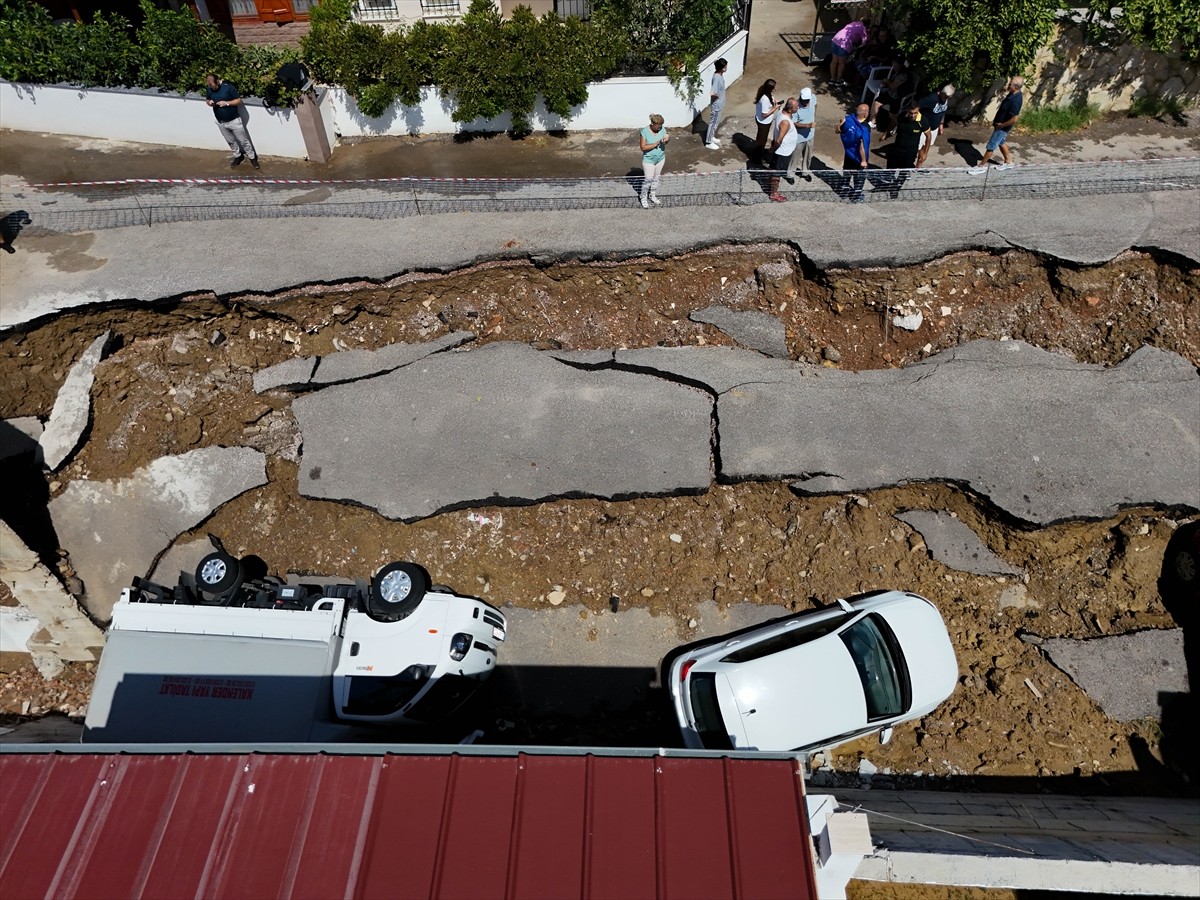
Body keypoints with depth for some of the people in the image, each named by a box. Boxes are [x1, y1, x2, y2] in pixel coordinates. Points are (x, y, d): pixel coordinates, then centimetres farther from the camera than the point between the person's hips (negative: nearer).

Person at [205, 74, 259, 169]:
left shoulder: (228, 87, -18)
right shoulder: (209, 89, -4)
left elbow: (239, 100, -13)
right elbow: (206, 100, 10)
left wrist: (226, 103, -24)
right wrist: (209, 102, -14)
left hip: (234, 120, -5)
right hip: (221, 122, 5)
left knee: (244, 140, 5)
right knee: (230, 141, 19)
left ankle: (252, 158, 21)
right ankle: (238, 156, 38)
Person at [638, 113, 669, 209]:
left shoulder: (662, 129, -7)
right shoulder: (644, 132, -21)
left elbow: (665, 142, 6)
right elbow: (643, 147, -24)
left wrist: (667, 139, -19)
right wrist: (655, 144, -30)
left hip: (660, 158, 5)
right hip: (649, 159, -5)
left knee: (656, 178, 16)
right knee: (648, 179, -3)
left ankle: (652, 195, 34)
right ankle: (644, 198, 17)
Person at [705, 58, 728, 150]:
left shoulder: (719, 74, -1)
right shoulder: (717, 78, -30)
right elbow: (712, 93, -38)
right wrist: (717, 96, -19)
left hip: (719, 104, 9)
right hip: (716, 105, -9)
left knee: (716, 122, 24)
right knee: (713, 123, 7)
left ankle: (712, 137, 42)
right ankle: (708, 142, 21)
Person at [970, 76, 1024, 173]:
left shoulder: (1016, 100, -32)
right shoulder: (1013, 93, -3)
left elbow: (1014, 119, -31)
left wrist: (1001, 125, -19)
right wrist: (996, 120, 12)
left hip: (1002, 127, -10)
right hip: (1000, 124, 10)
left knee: (991, 146, 3)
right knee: (1001, 142, 25)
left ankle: (981, 166, 18)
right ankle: (1008, 162, 40)